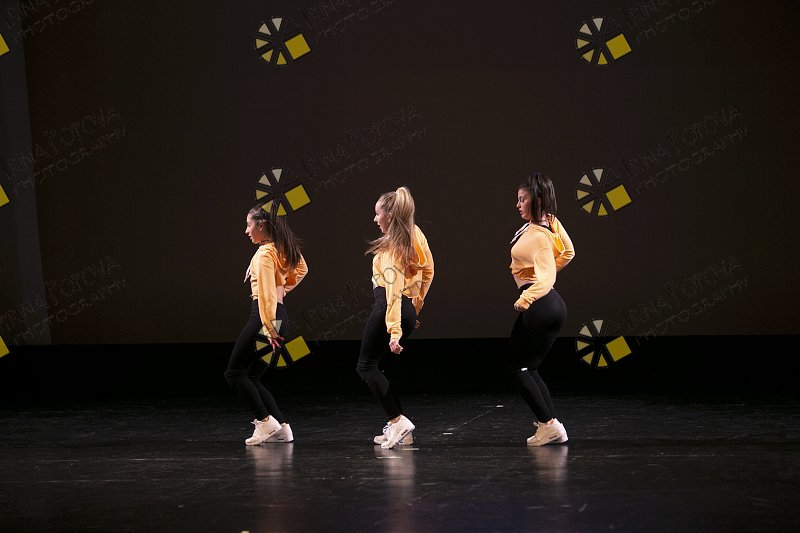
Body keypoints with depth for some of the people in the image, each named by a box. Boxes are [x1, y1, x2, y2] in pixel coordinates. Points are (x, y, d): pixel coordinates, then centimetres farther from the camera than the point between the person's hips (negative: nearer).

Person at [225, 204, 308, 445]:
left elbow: (266, 293, -20)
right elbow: (301, 269, 34)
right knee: (252, 377, 11)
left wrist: (268, 328, -23)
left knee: (235, 373, -4)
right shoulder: (285, 248, 14)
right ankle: (281, 428, 2)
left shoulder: (265, 253, -13)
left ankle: (265, 422, -11)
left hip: (264, 315, -9)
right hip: (281, 315, 9)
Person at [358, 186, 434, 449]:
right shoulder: (415, 234, 8)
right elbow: (428, 271, 18)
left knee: (366, 365, 0)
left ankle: (397, 420, -11)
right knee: (377, 364, 15)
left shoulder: (391, 247, -16)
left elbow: (394, 291, -23)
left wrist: (394, 331, -28)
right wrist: (416, 305, 25)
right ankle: (396, 428, 10)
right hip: (409, 311, 9)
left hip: (388, 309, -9)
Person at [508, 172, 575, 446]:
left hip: (538, 306, -10)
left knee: (518, 367, 1)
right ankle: (552, 425, 8)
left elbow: (546, 278, -30)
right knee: (529, 367, 15)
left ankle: (548, 424, -5)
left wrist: (526, 298, -41)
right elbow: (567, 252, 22)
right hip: (554, 306, 10)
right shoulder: (551, 222, 6)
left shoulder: (538, 236, -21)